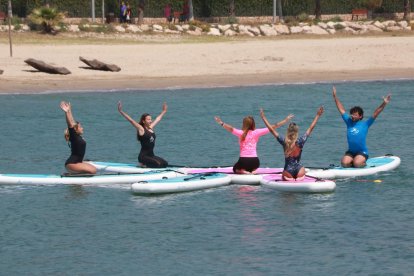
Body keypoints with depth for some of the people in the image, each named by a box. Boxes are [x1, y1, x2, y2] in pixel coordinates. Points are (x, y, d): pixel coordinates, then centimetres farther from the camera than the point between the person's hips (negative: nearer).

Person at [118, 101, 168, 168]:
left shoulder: (151, 128, 12)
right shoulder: (141, 129, -7)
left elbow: (158, 119, 28)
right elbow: (130, 120, -13)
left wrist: (164, 111, 41)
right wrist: (121, 111, -19)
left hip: (151, 155, 8)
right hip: (143, 156, -8)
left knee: (165, 164, -7)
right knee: (158, 164, -25)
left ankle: (147, 164, 9)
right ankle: (143, 165, 0)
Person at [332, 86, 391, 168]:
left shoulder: (365, 124, -3)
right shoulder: (349, 122, 6)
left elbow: (375, 113, -9)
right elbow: (341, 109, 12)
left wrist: (384, 103, -18)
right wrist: (335, 97, 15)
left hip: (362, 152, -4)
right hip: (350, 152, 4)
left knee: (357, 164, -29)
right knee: (344, 163, -22)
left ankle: (363, 163, 5)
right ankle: (353, 161, 10)